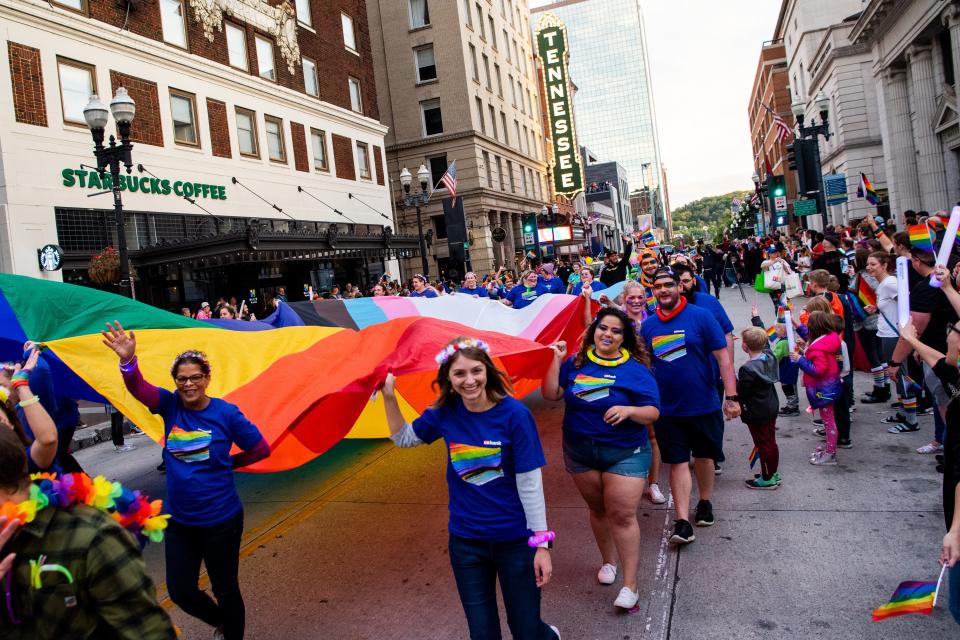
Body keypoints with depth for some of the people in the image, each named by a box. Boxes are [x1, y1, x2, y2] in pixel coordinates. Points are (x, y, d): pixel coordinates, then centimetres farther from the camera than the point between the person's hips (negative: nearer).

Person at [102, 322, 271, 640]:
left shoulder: (226, 413, -13)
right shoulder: (170, 405, -5)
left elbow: (261, 449, -4)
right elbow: (137, 387, -24)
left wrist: (225, 463, -1)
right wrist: (128, 361, -42)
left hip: (220, 520, -4)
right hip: (179, 520, 4)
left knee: (225, 589, 11)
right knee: (180, 591, 16)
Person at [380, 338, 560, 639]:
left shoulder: (514, 414, -17)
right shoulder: (445, 412, -6)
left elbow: (530, 484, -14)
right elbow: (403, 438, 11)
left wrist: (541, 543, -14)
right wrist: (389, 396, -1)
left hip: (516, 540, -3)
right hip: (465, 541, 3)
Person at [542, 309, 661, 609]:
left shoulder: (635, 369, -6)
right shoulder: (576, 364, 2)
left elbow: (653, 412, -9)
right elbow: (551, 394, -6)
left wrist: (629, 410, -29)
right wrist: (557, 360, -13)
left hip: (625, 452, -3)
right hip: (580, 451, 3)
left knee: (622, 515, -7)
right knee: (597, 508, 17)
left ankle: (630, 585, 3)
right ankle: (607, 561, 39)